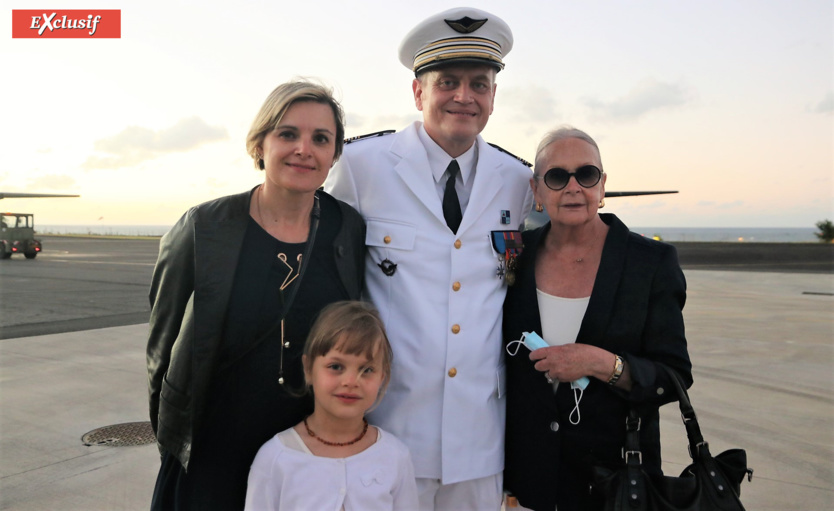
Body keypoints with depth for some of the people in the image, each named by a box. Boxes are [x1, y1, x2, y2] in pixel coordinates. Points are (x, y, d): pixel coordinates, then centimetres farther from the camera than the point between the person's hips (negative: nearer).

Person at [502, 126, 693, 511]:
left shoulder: (652, 261, -10)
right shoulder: (518, 255, -3)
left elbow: (674, 378, -10)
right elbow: (500, 358, 6)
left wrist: (604, 364, -26)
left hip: (615, 469, -2)